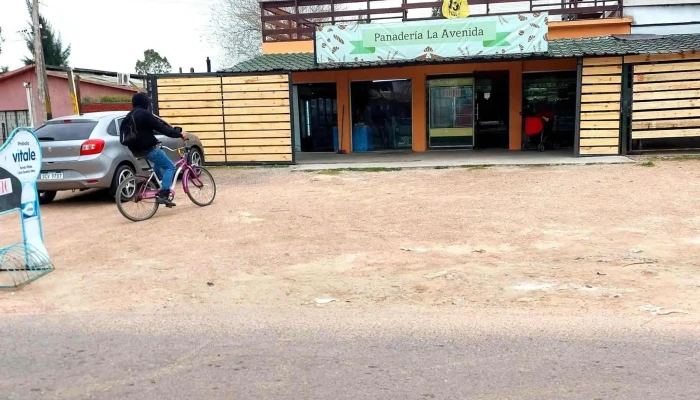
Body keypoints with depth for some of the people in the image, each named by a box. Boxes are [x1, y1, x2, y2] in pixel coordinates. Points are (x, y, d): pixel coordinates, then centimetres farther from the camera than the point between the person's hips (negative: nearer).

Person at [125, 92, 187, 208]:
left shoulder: (129, 116, 13)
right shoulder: (145, 114, -14)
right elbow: (161, 127, -16)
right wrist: (179, 134, -10)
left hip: (136, 149, 9)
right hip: (147, 148, -9)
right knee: (170, 167, -1)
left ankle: (160, 184, 31)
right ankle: (163, 195, -13)